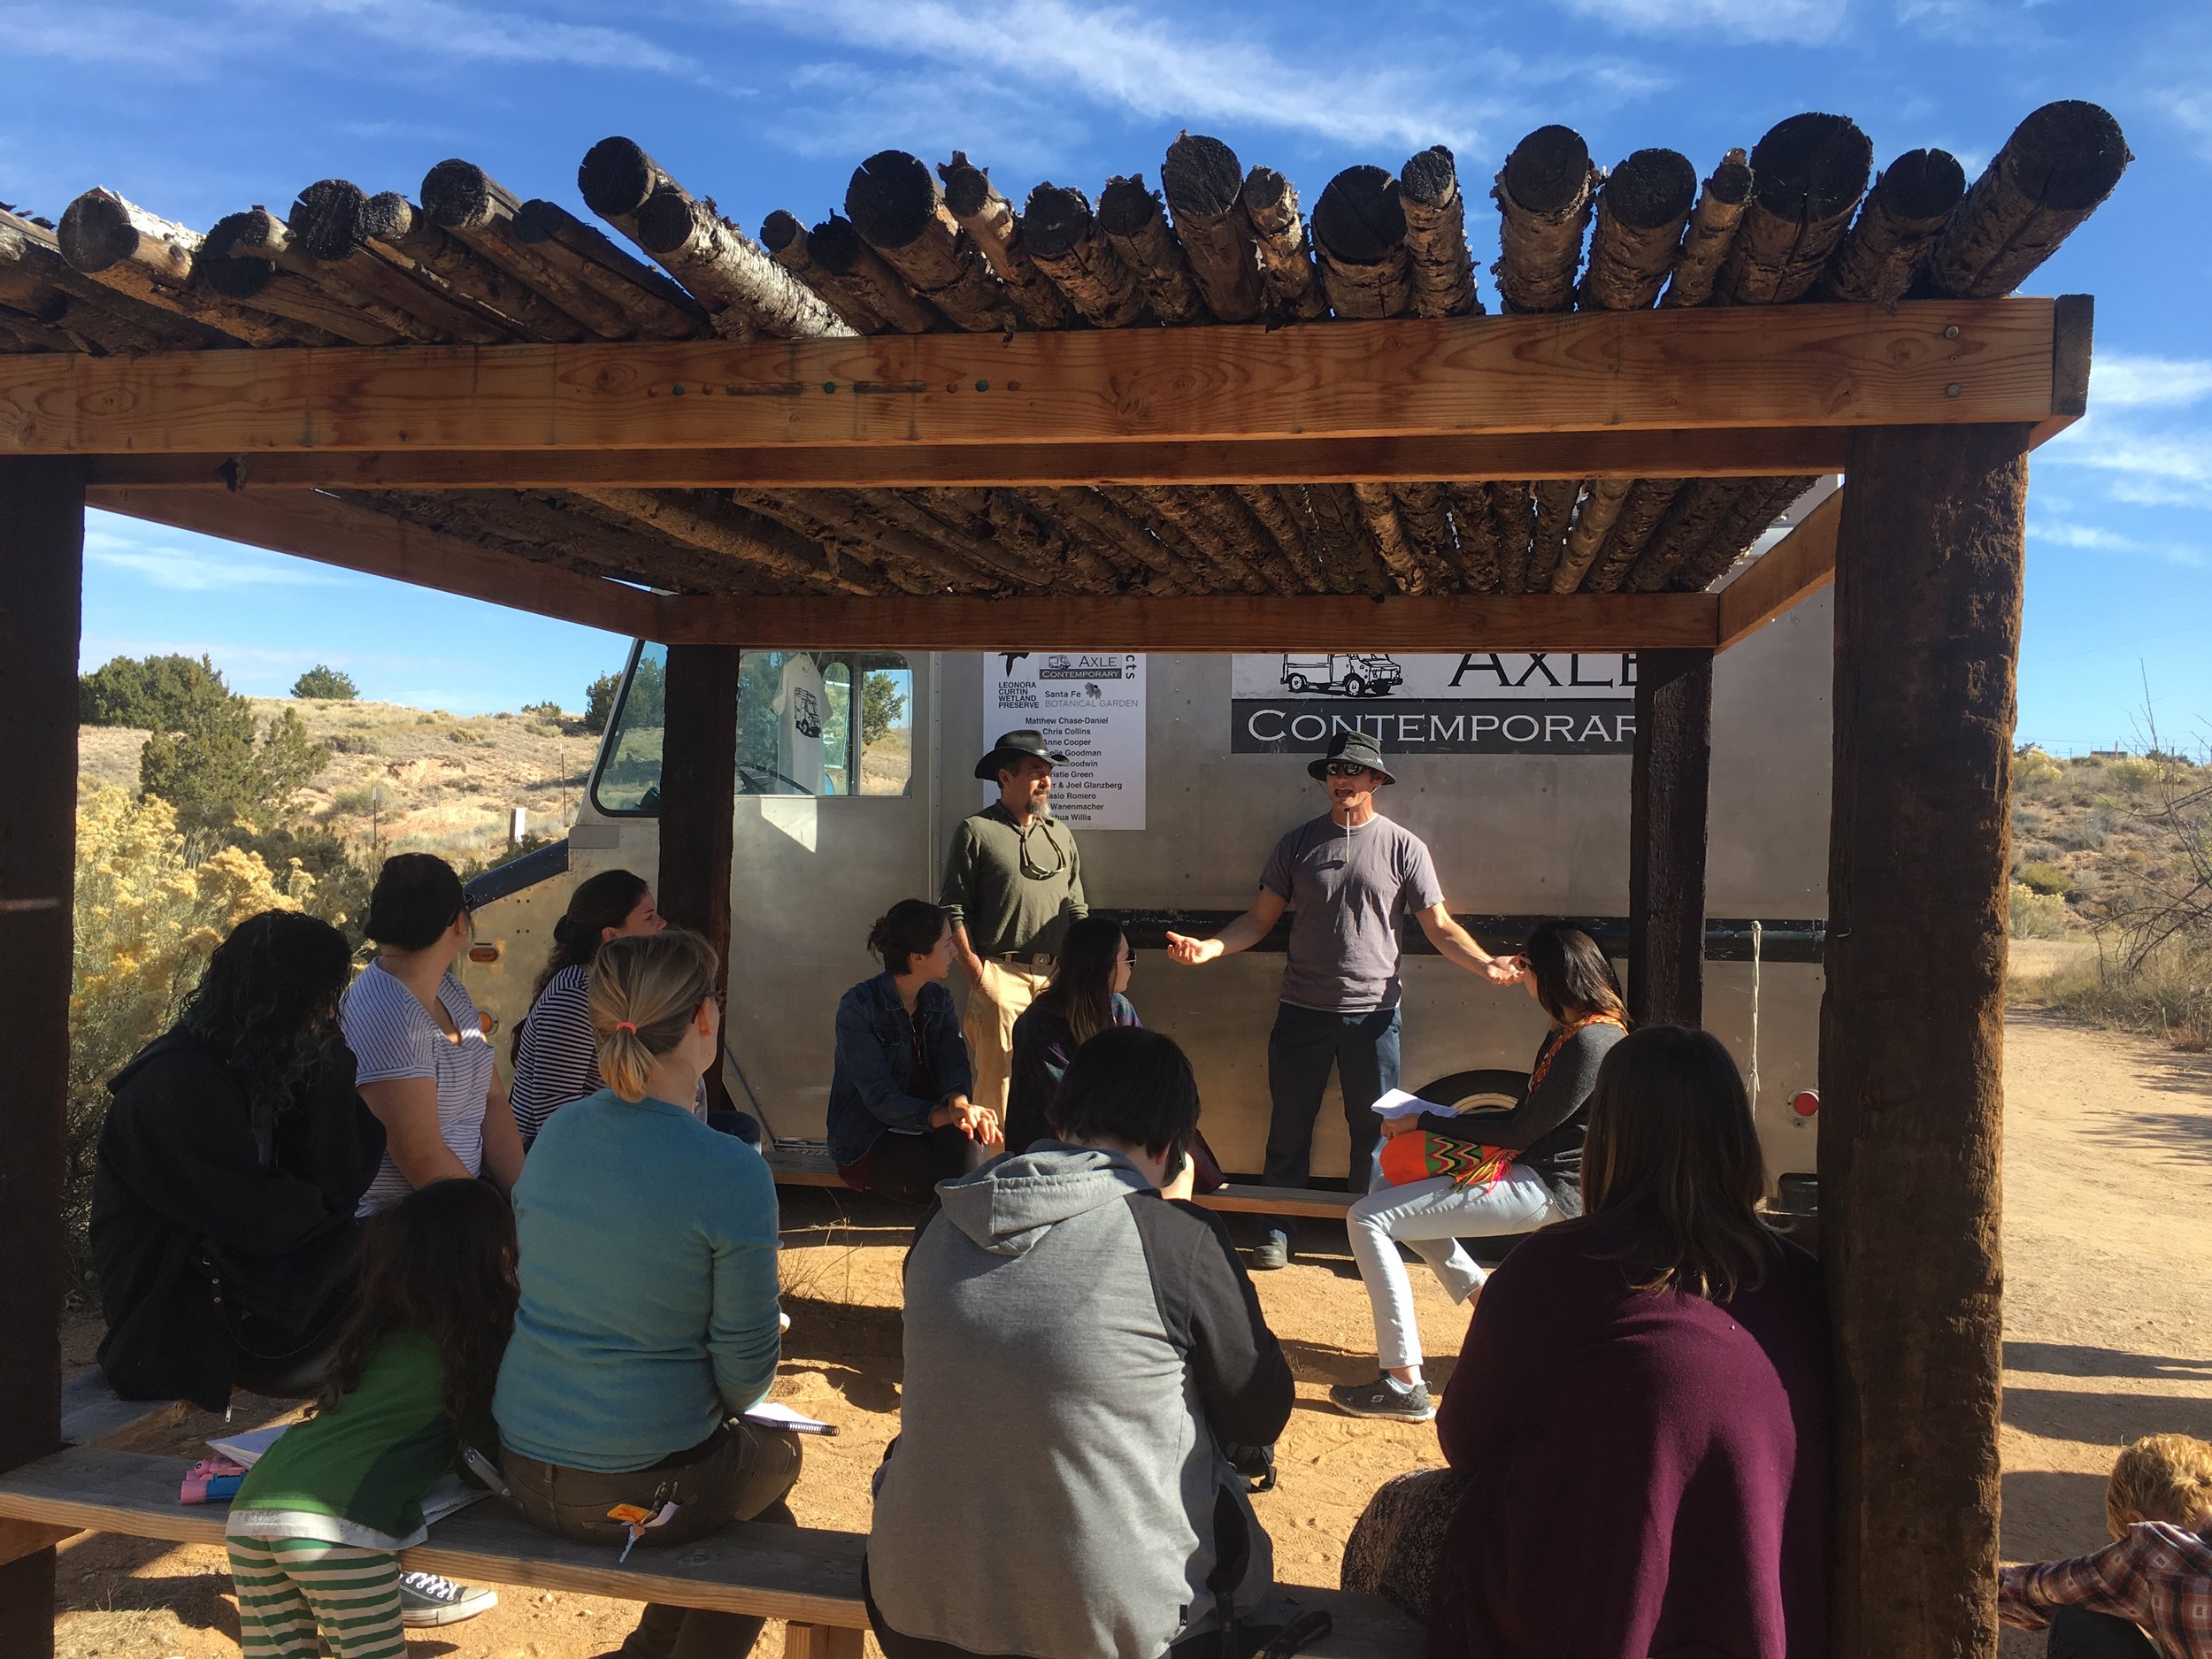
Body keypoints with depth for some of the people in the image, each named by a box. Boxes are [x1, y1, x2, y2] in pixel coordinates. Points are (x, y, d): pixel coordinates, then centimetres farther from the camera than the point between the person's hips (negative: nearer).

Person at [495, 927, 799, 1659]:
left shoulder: (556, 1132, -3)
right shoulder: (732, 1173, -22)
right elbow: (746, 1370, -15)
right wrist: (731, 1398, 9)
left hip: (522, 1467, 6)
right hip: (640, 1493, -6)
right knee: (777, 1455, 27)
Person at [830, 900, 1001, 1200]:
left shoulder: (939, 999, 7)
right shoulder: (857, 1007, -14)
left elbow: (954, 1064, -8)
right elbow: (880, 1098, -21)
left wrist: (959, 1102, -33)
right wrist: (945, 1115, -36)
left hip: (928, 1125, 5)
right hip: (868, 1141, -5)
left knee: (969, 1138, -30)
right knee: (956, 1185, -30)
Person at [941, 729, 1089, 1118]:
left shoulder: (1061, 835, 17)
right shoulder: (976, 831, 1)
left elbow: (1078, 910, 19)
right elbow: (954, 911, -3)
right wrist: (978, 975, -9)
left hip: (1056, 979, 5)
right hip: (1001, 977, -5)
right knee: (997, 1082, -6)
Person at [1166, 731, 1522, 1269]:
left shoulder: (1402, 847, 0)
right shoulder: (1299, 843, 4)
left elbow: (1440, 927, -1)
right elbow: (1261, 919, 6)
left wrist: (1487, 963, -18)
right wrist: (1209, 947, -10)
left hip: (1372, 1013, -1)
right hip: (1302, 1011, 1)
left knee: (1372, 1130, 7)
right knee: (1289, 1126, 9)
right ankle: (1278, 1231, 22)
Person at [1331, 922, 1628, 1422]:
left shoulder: (1591, 1042, -20)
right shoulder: (1567, 1031, 13)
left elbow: (1522, 1131, -18)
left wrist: (1424, 1123, -11)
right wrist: (1433, 1122, 6)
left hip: (1544, 1189, -11)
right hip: (1530, 1167, 11)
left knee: (1368, 1220, -16)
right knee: (1390, 1180, 20)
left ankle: (1404, 1386, -17)